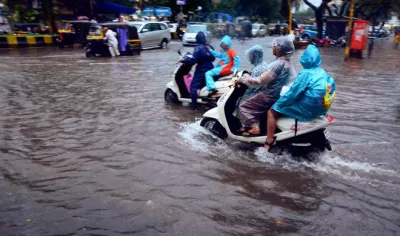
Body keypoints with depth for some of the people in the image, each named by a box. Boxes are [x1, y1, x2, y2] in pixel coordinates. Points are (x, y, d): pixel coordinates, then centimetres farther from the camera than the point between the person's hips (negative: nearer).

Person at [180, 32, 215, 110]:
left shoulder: (198, 48, -16)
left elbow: (193, 60, -23)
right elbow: (213, 58, 15)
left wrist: (184, 60, -11)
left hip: (201, 70, -8)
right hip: (210, 69, 8)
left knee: (194, 87, -2)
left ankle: (194, 105, -6)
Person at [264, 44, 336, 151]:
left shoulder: (306, 74, -19)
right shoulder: (323, 73, 6)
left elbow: (293, 93, -19)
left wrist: (277, 105, -7)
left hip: (306, 110, -8)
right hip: (319, 108, 9)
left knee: (272, 112, -2)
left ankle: (268, 143, -2)